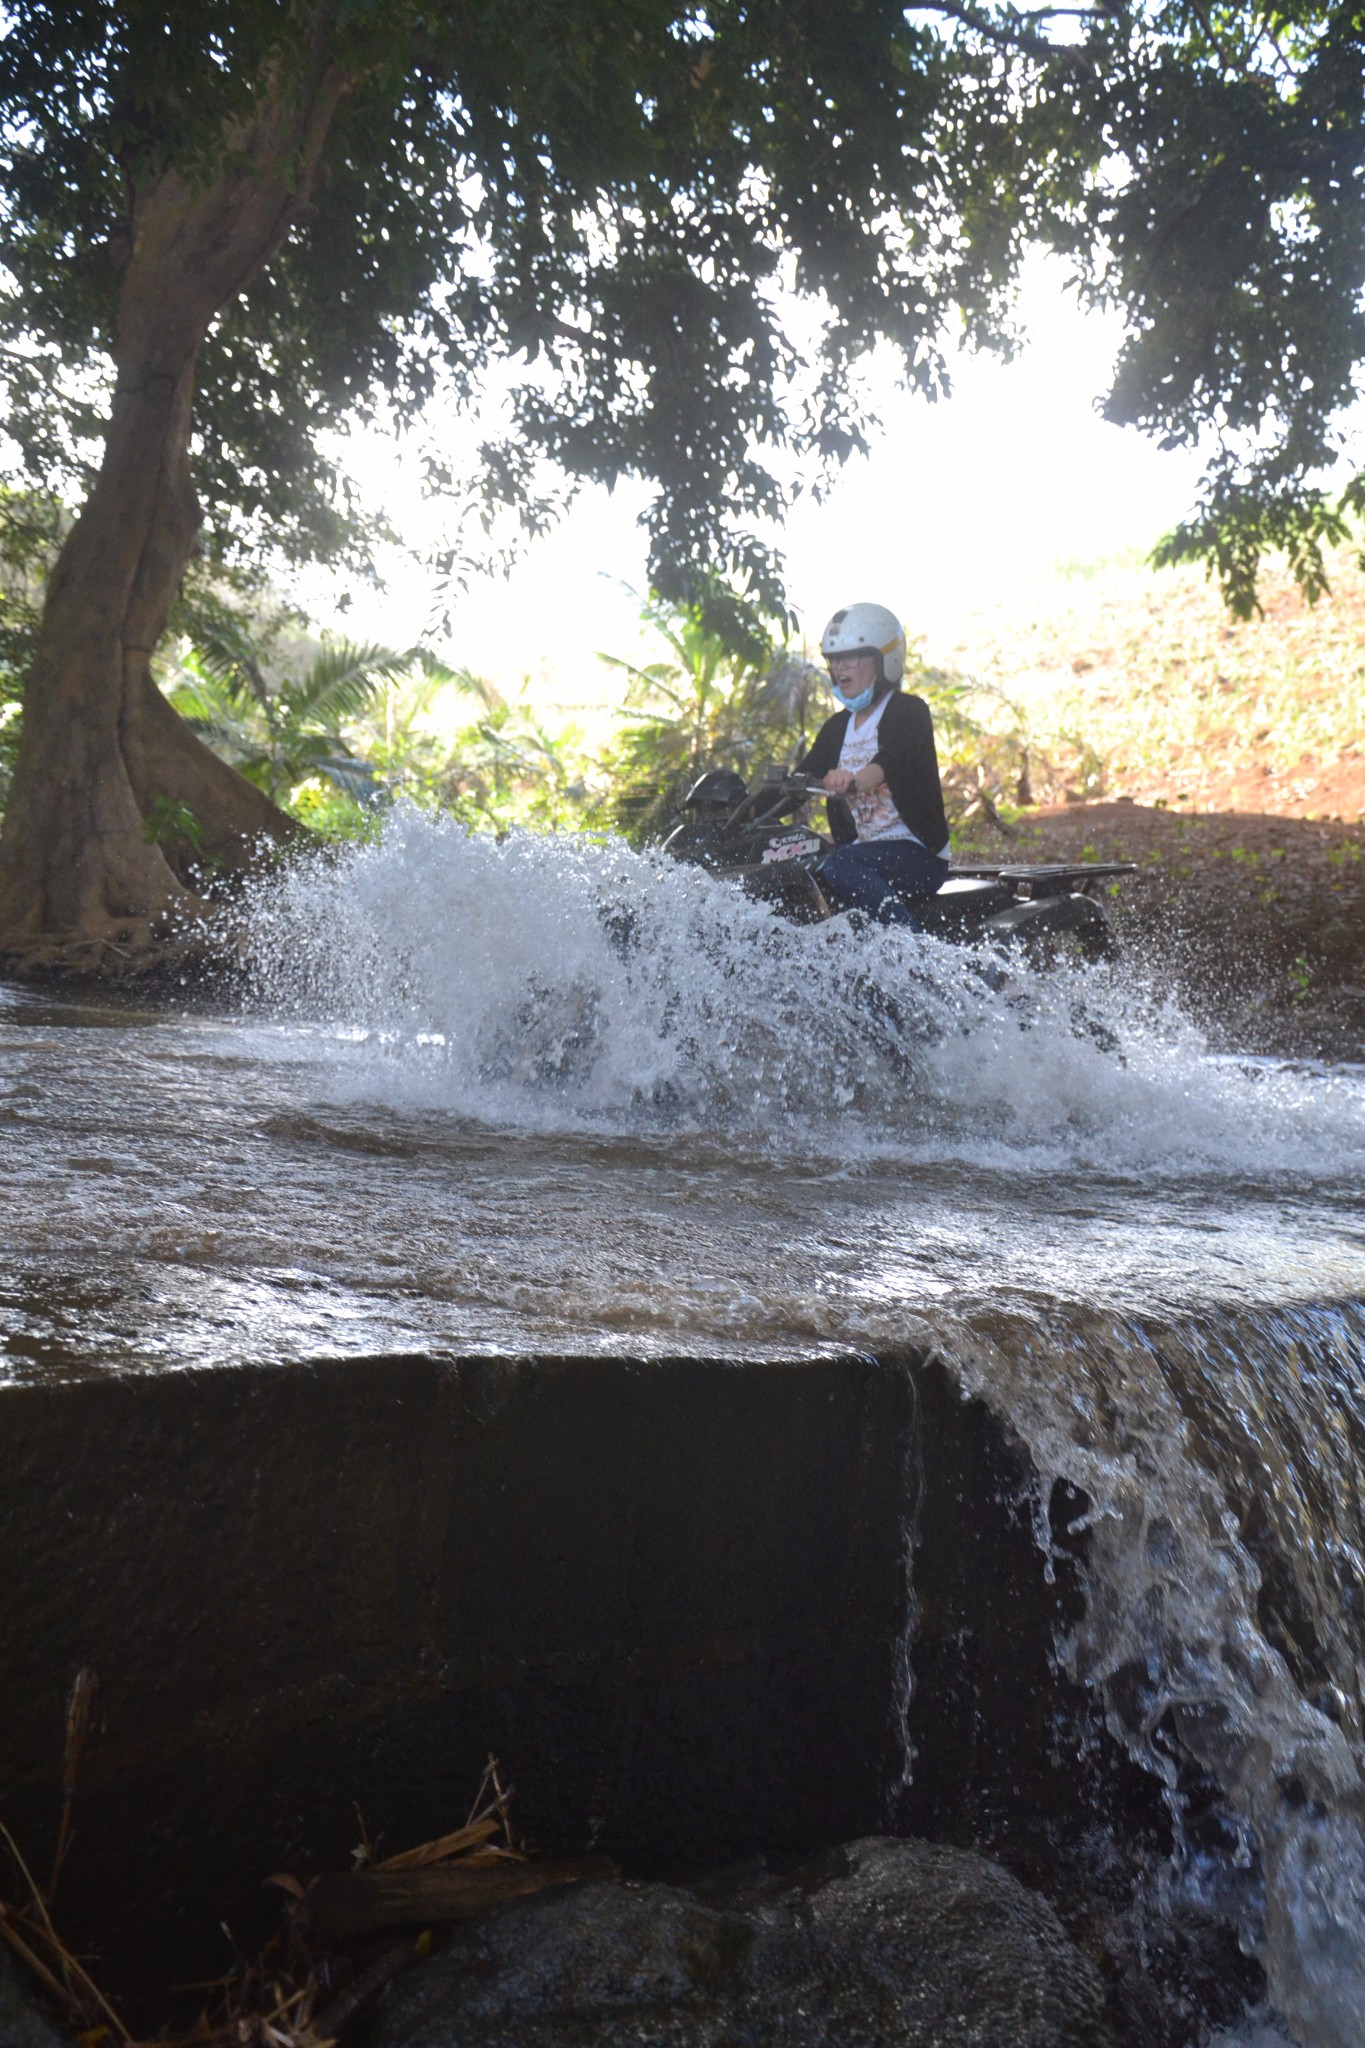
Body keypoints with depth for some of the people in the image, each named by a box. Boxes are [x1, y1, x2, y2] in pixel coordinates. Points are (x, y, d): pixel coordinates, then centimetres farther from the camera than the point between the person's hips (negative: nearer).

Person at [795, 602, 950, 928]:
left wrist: (855, 780, -47)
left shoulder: (909, 710, -4)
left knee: (837, 866, -35)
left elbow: (892, 757, -25)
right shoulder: (837, 727, 18)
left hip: (918, 855, -7)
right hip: (860, 850, 7)